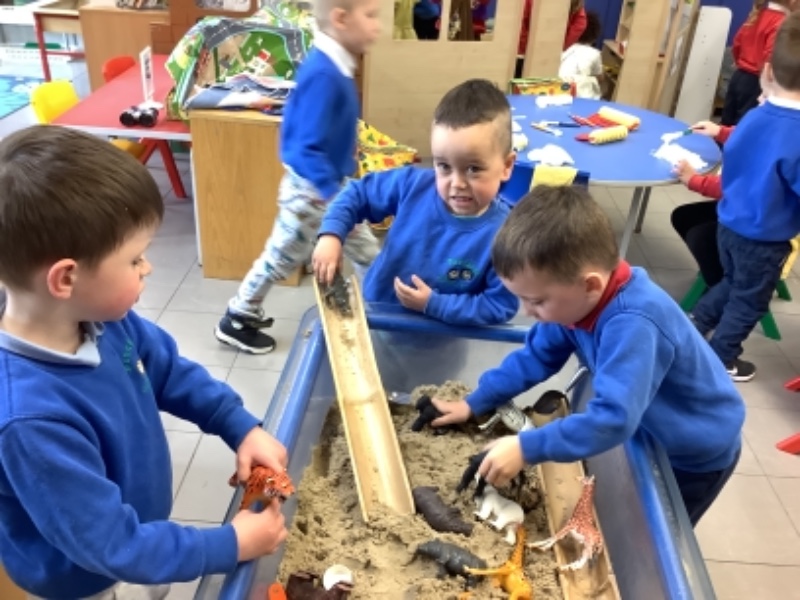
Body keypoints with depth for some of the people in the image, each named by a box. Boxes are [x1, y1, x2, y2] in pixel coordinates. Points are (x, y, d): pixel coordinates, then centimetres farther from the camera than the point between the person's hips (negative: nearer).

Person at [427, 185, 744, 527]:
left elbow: (614, 418, -45)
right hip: (657, 433, 7)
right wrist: (474, 403, -6)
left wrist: (526, 448, -43)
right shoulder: (576, 299, -16)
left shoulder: (632, 326, -42)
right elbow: (536, 356, -4)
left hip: (700, 449, -6)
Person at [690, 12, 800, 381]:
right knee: (749, 300, 15)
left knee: (732, 284, 29)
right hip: (765, 239, -6)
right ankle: (720, 360, 30)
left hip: (730, 223, 6)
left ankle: (690, 329, 37)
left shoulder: (754, 117, -7)